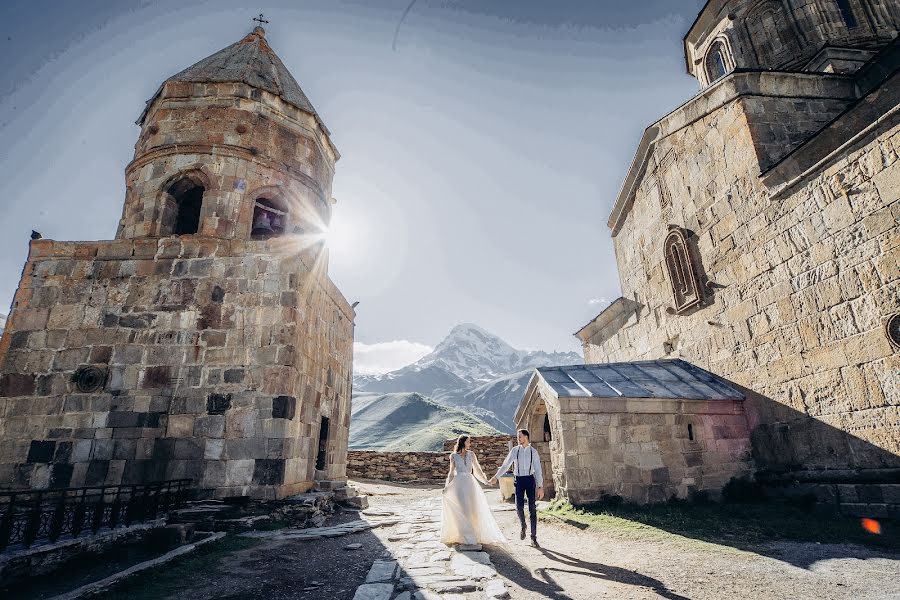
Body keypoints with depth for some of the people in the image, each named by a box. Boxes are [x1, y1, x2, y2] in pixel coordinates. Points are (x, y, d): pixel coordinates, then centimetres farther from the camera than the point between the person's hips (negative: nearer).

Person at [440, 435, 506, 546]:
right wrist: (447, 485, -1)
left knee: (472, 509, 3)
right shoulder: (453, 456, 1)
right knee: (461, 510, -4)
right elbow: (451, 472, 7)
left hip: (469, 484, 2)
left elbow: (477, 469, 7)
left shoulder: (471, 454, 6)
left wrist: (486, 481, -4)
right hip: (458, 484, -2)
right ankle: (464, 536, 8)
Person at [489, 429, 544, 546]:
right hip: (519, 480, 1)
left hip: (530, 480, -1)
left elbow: (538, 470, -3)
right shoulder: (514, 450, 1)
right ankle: (523, 526, 24)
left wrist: (540, 487, -9)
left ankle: (533, 537, 9)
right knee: (519, 506, -9)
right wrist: (495, 477, -5)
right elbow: (505, 465, 2)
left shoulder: (533, 452, -2)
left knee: (532, 508, -2)